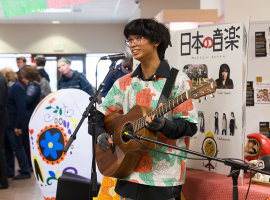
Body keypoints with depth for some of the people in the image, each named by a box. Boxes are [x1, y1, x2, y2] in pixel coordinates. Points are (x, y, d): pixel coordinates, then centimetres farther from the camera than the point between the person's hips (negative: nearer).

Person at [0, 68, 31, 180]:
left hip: (13, 125, -9)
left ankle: (25, 172, 7)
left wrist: (18, 126, -20)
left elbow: (21, 107, -18)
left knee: (17, 147, -1)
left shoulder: (16, 87, -13)